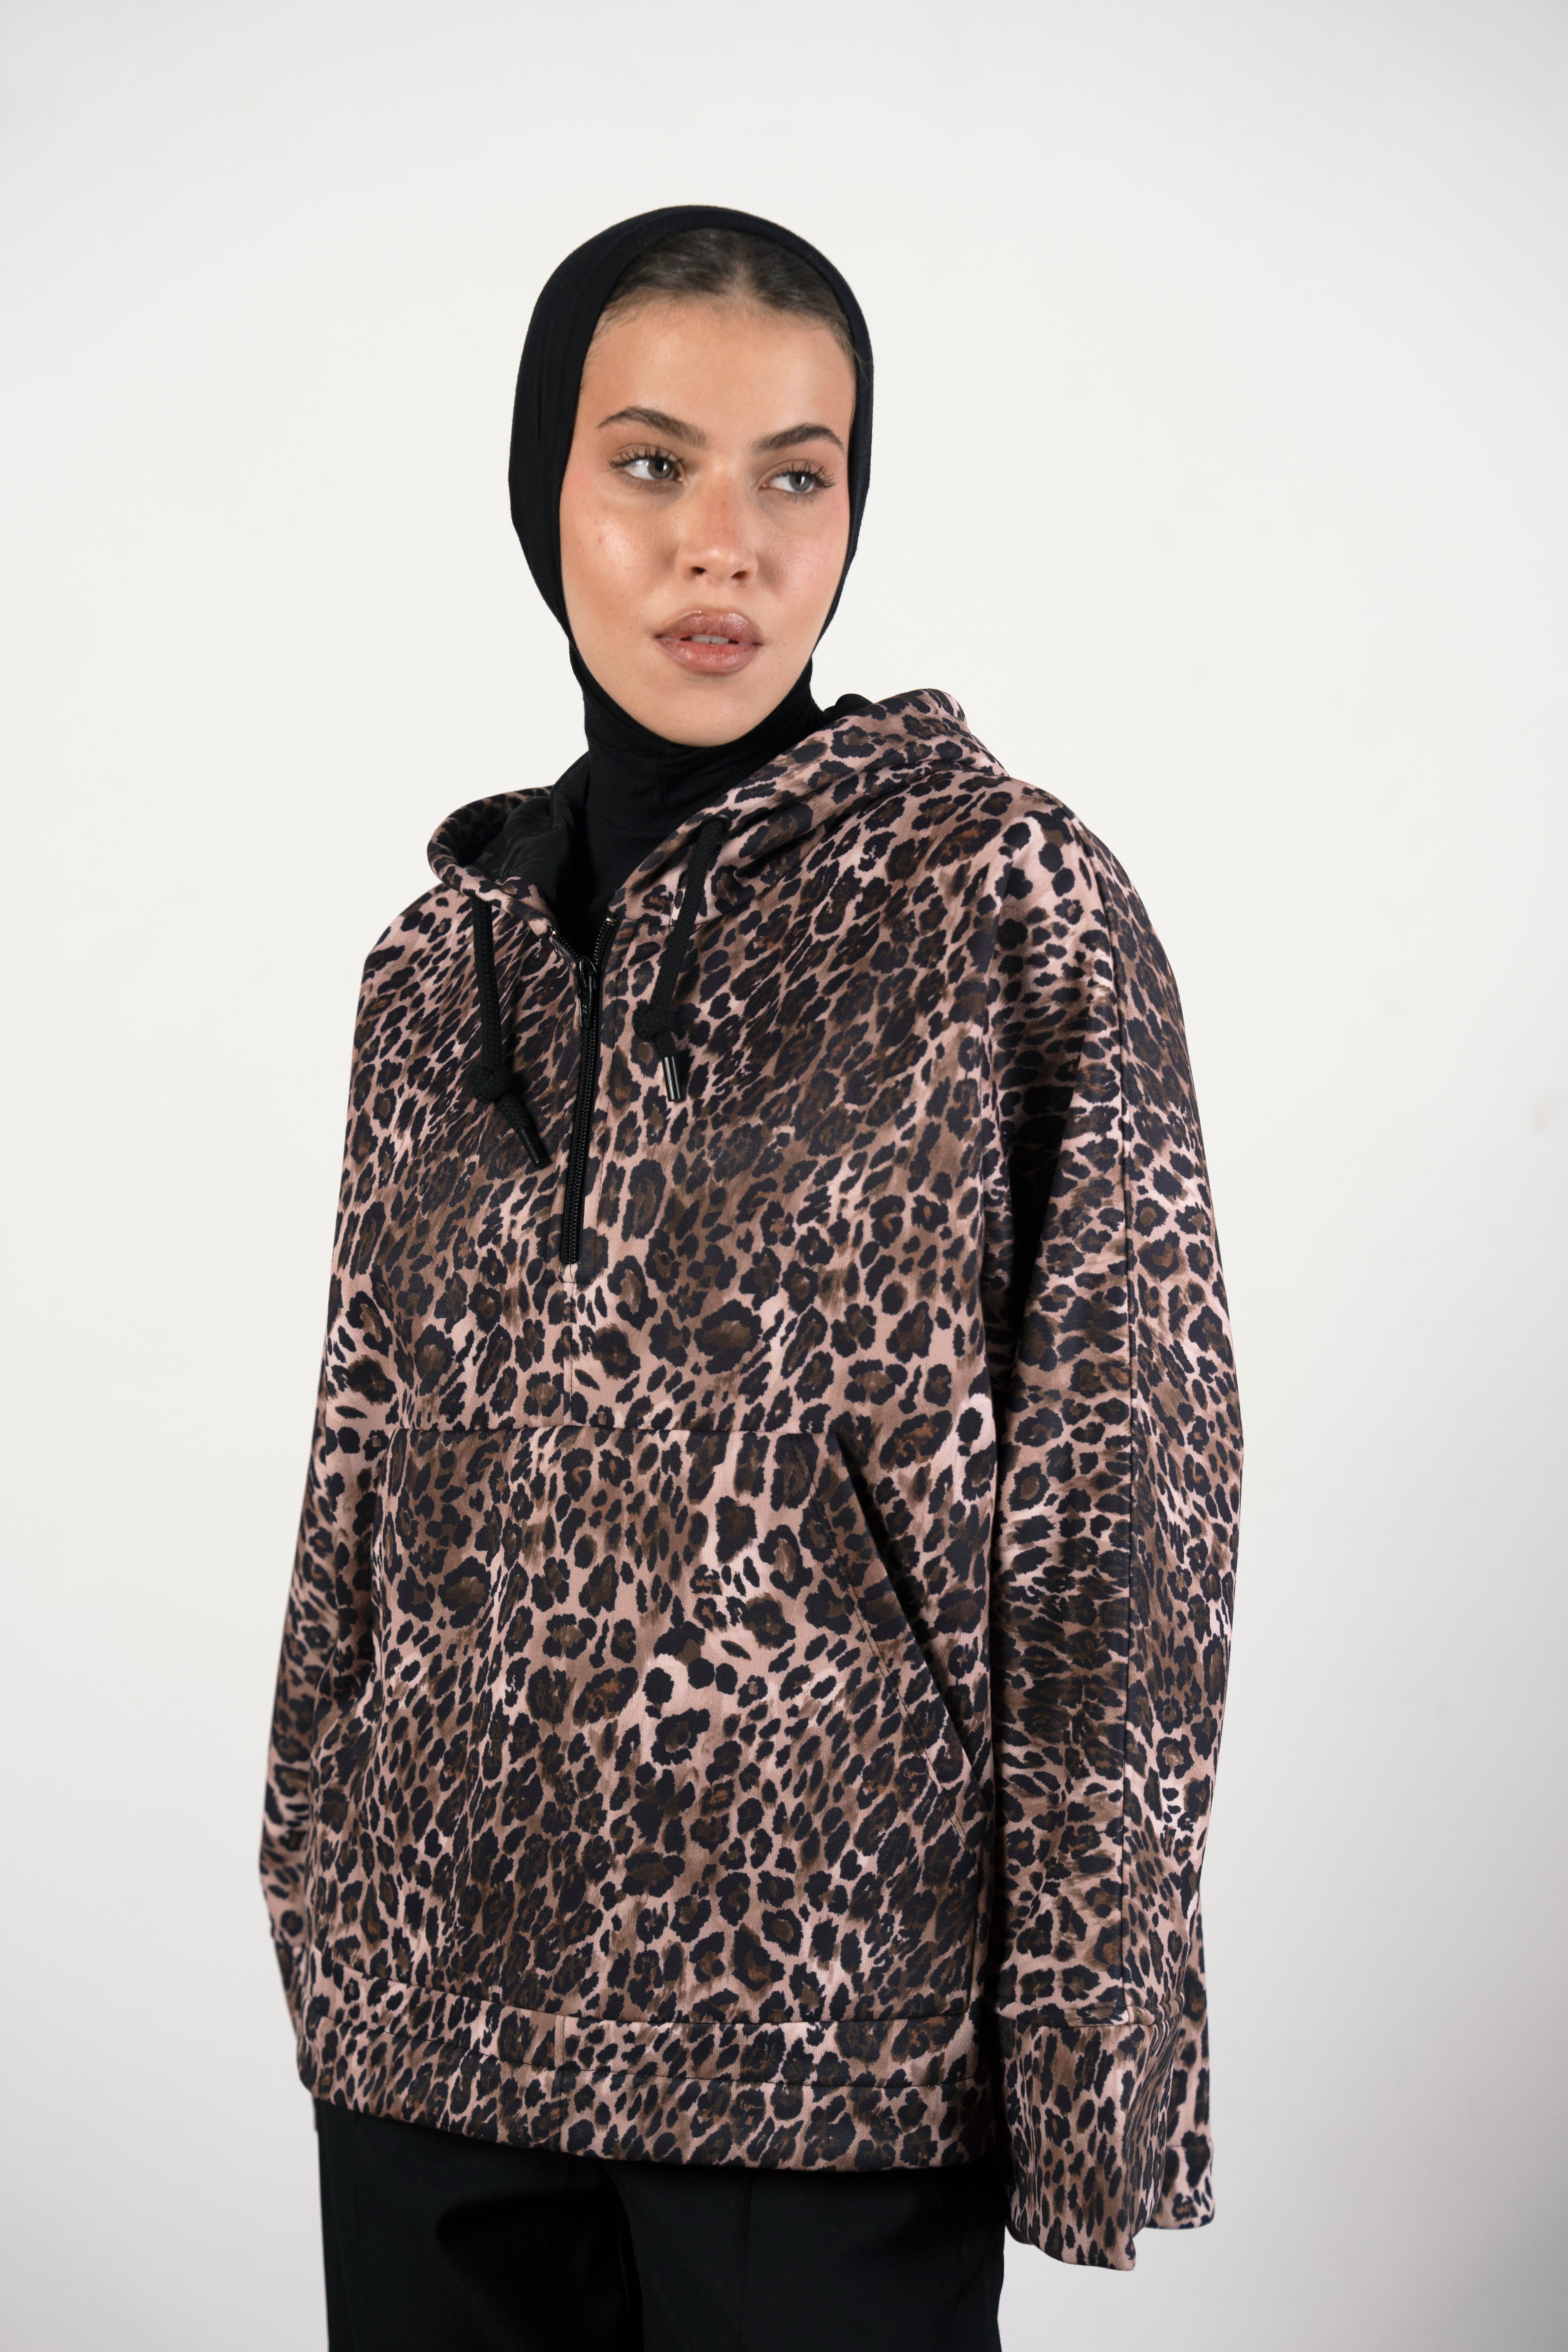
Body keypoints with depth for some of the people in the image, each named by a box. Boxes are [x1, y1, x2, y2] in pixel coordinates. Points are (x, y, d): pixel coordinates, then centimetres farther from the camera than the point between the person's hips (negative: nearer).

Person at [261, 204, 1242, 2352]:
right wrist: (320, 1912, 13)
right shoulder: (448, 948, 8)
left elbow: (1129, 1503, -8)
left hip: (827, 2013, -4)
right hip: (437, 2000, 4)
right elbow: (363, 1478, 13)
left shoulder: (1008, 897, -6)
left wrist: (1089, 2056, -11)